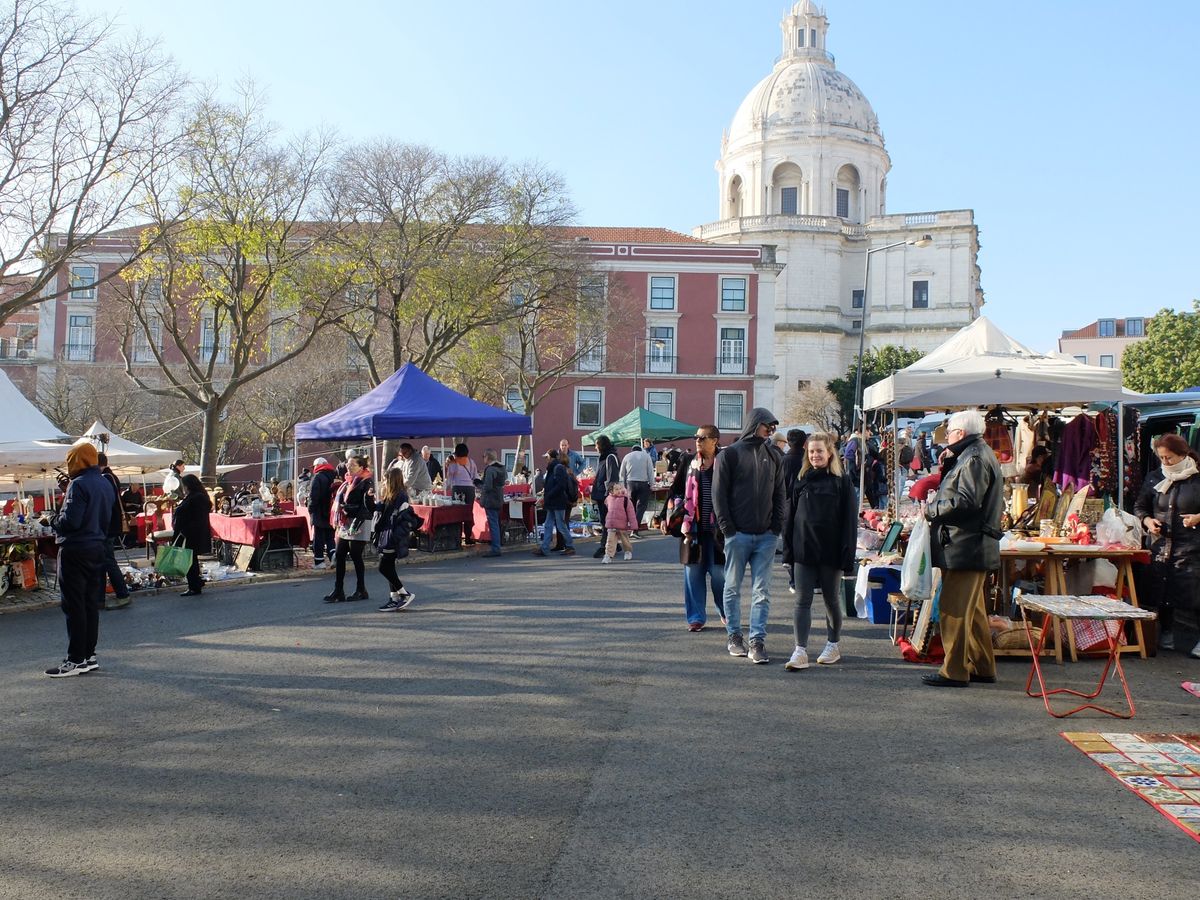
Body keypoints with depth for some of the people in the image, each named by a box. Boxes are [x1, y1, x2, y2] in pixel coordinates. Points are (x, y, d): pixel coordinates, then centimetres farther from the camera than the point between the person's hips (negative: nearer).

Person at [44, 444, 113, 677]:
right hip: (97, 548, 8)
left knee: (73, 605, -3)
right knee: (91, 603, 11)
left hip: (75, 550, -8)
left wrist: (55, 521, -2)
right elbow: (107, 519, 16)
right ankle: (89, 655, 16)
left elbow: (71, 520, -21)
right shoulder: (105, 484, 11)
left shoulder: (78, 485, -15)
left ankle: (76, 659, -1)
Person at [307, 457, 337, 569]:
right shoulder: (334, 476, 8)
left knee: (319, 537, 1)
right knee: (330, 536, 15)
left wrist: (311, 509, -6)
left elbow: (313, 496, -17)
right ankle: (333, 554, -2)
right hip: (331, 512, 6)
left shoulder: (317, 477, -11)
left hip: (319, 513, -6)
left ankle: (319, 561, 3)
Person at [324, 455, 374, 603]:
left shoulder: (366, 483, -9)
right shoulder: (347, 483, 14)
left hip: (359, 524, -8)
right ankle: (338, 591, 10)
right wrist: (339, 522, 20)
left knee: (355, 556, -2)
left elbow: (368, 506, -17)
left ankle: (361, 590, 10)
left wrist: (369, 496, -36)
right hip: (345, 524, 8)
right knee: (339, 555, 5)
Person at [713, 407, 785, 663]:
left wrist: (776, 527, 2)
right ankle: (734, 637, 18)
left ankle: (757, 640, 1)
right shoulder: (729, 455, -1)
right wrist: (727, 528, -9)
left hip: (766, 536, 3)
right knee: (733, 588, 7)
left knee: (762, 591, -1)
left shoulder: (774, 457, 12)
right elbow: (719, 494, -4)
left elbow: (779, 495, 13)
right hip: (738, 534, -3)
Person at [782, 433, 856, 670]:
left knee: (831, 599, 11)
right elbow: (789, 516, 9)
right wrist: (788, 549, 2)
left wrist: (847, 554, -10)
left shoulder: (842, 481, -2)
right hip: (803, 551, 2)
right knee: (802, 601, -2)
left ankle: (833, 646, 27)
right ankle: (800, 651, -4)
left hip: (830, 551, -2)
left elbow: (850, 520, -4)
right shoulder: (799, 480, 7)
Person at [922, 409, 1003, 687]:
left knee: (954, 610, -7)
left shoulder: (975, 459, -14)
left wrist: (932, 510, -12)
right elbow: (959, 489, 22)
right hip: (973, 547, 11)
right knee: (973, 610, 17)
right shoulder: (974, 455, 19)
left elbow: (966, 501, -23)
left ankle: (954, 671, -3)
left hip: (964, 548, -11)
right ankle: (982, 667, 25)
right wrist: (948, 465, 10)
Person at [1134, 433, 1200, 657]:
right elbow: (1139, 507, 20)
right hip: (1161, 545, 4)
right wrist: (1147, 520, 2)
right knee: (1161, 595, 8)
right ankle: (1166, 635, 22)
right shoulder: (1154, 479, 10)